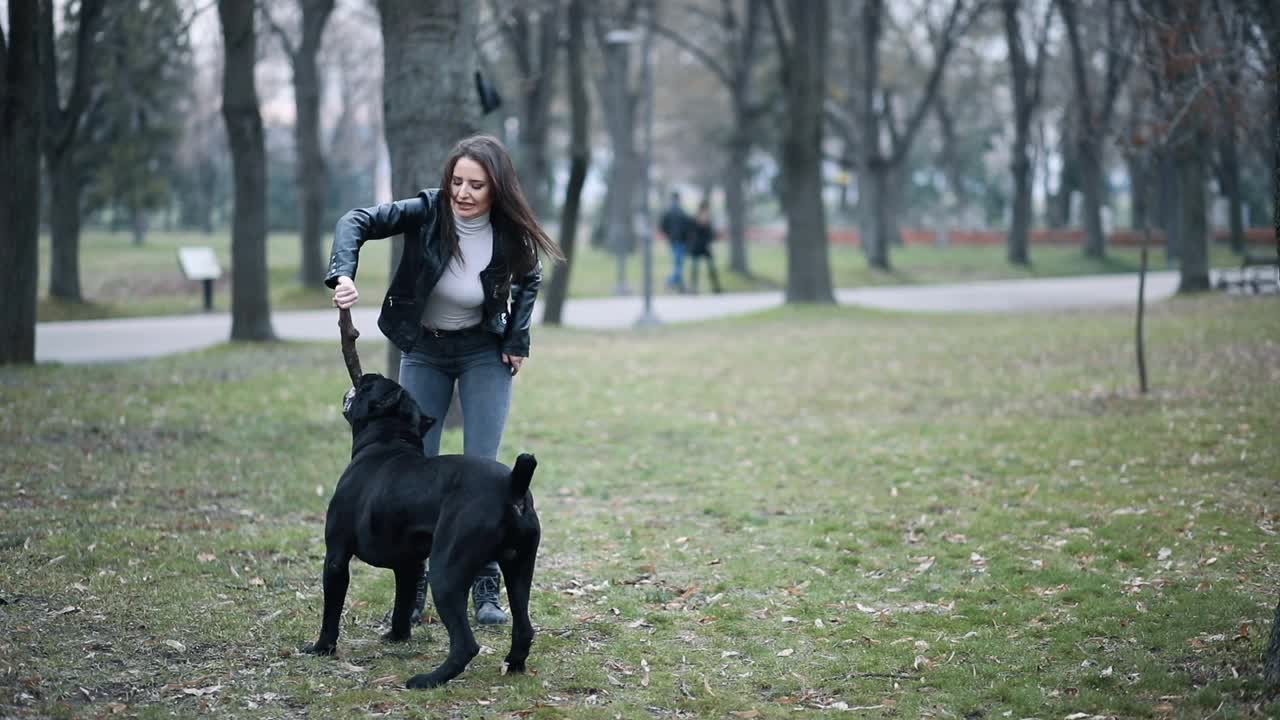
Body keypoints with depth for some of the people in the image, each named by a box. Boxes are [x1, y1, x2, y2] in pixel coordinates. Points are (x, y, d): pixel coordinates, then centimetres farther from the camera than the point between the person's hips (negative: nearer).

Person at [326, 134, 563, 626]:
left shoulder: (511, 235, -18)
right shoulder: (427, 212, -22)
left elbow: (528, 280, 3)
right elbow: (357, 222, -27)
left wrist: (517, 340, -3)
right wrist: (344, 274, -44)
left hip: (484, 353, -1)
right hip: (423, 351, 1)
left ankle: (487, 589, 3)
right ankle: (413, 589, 14)